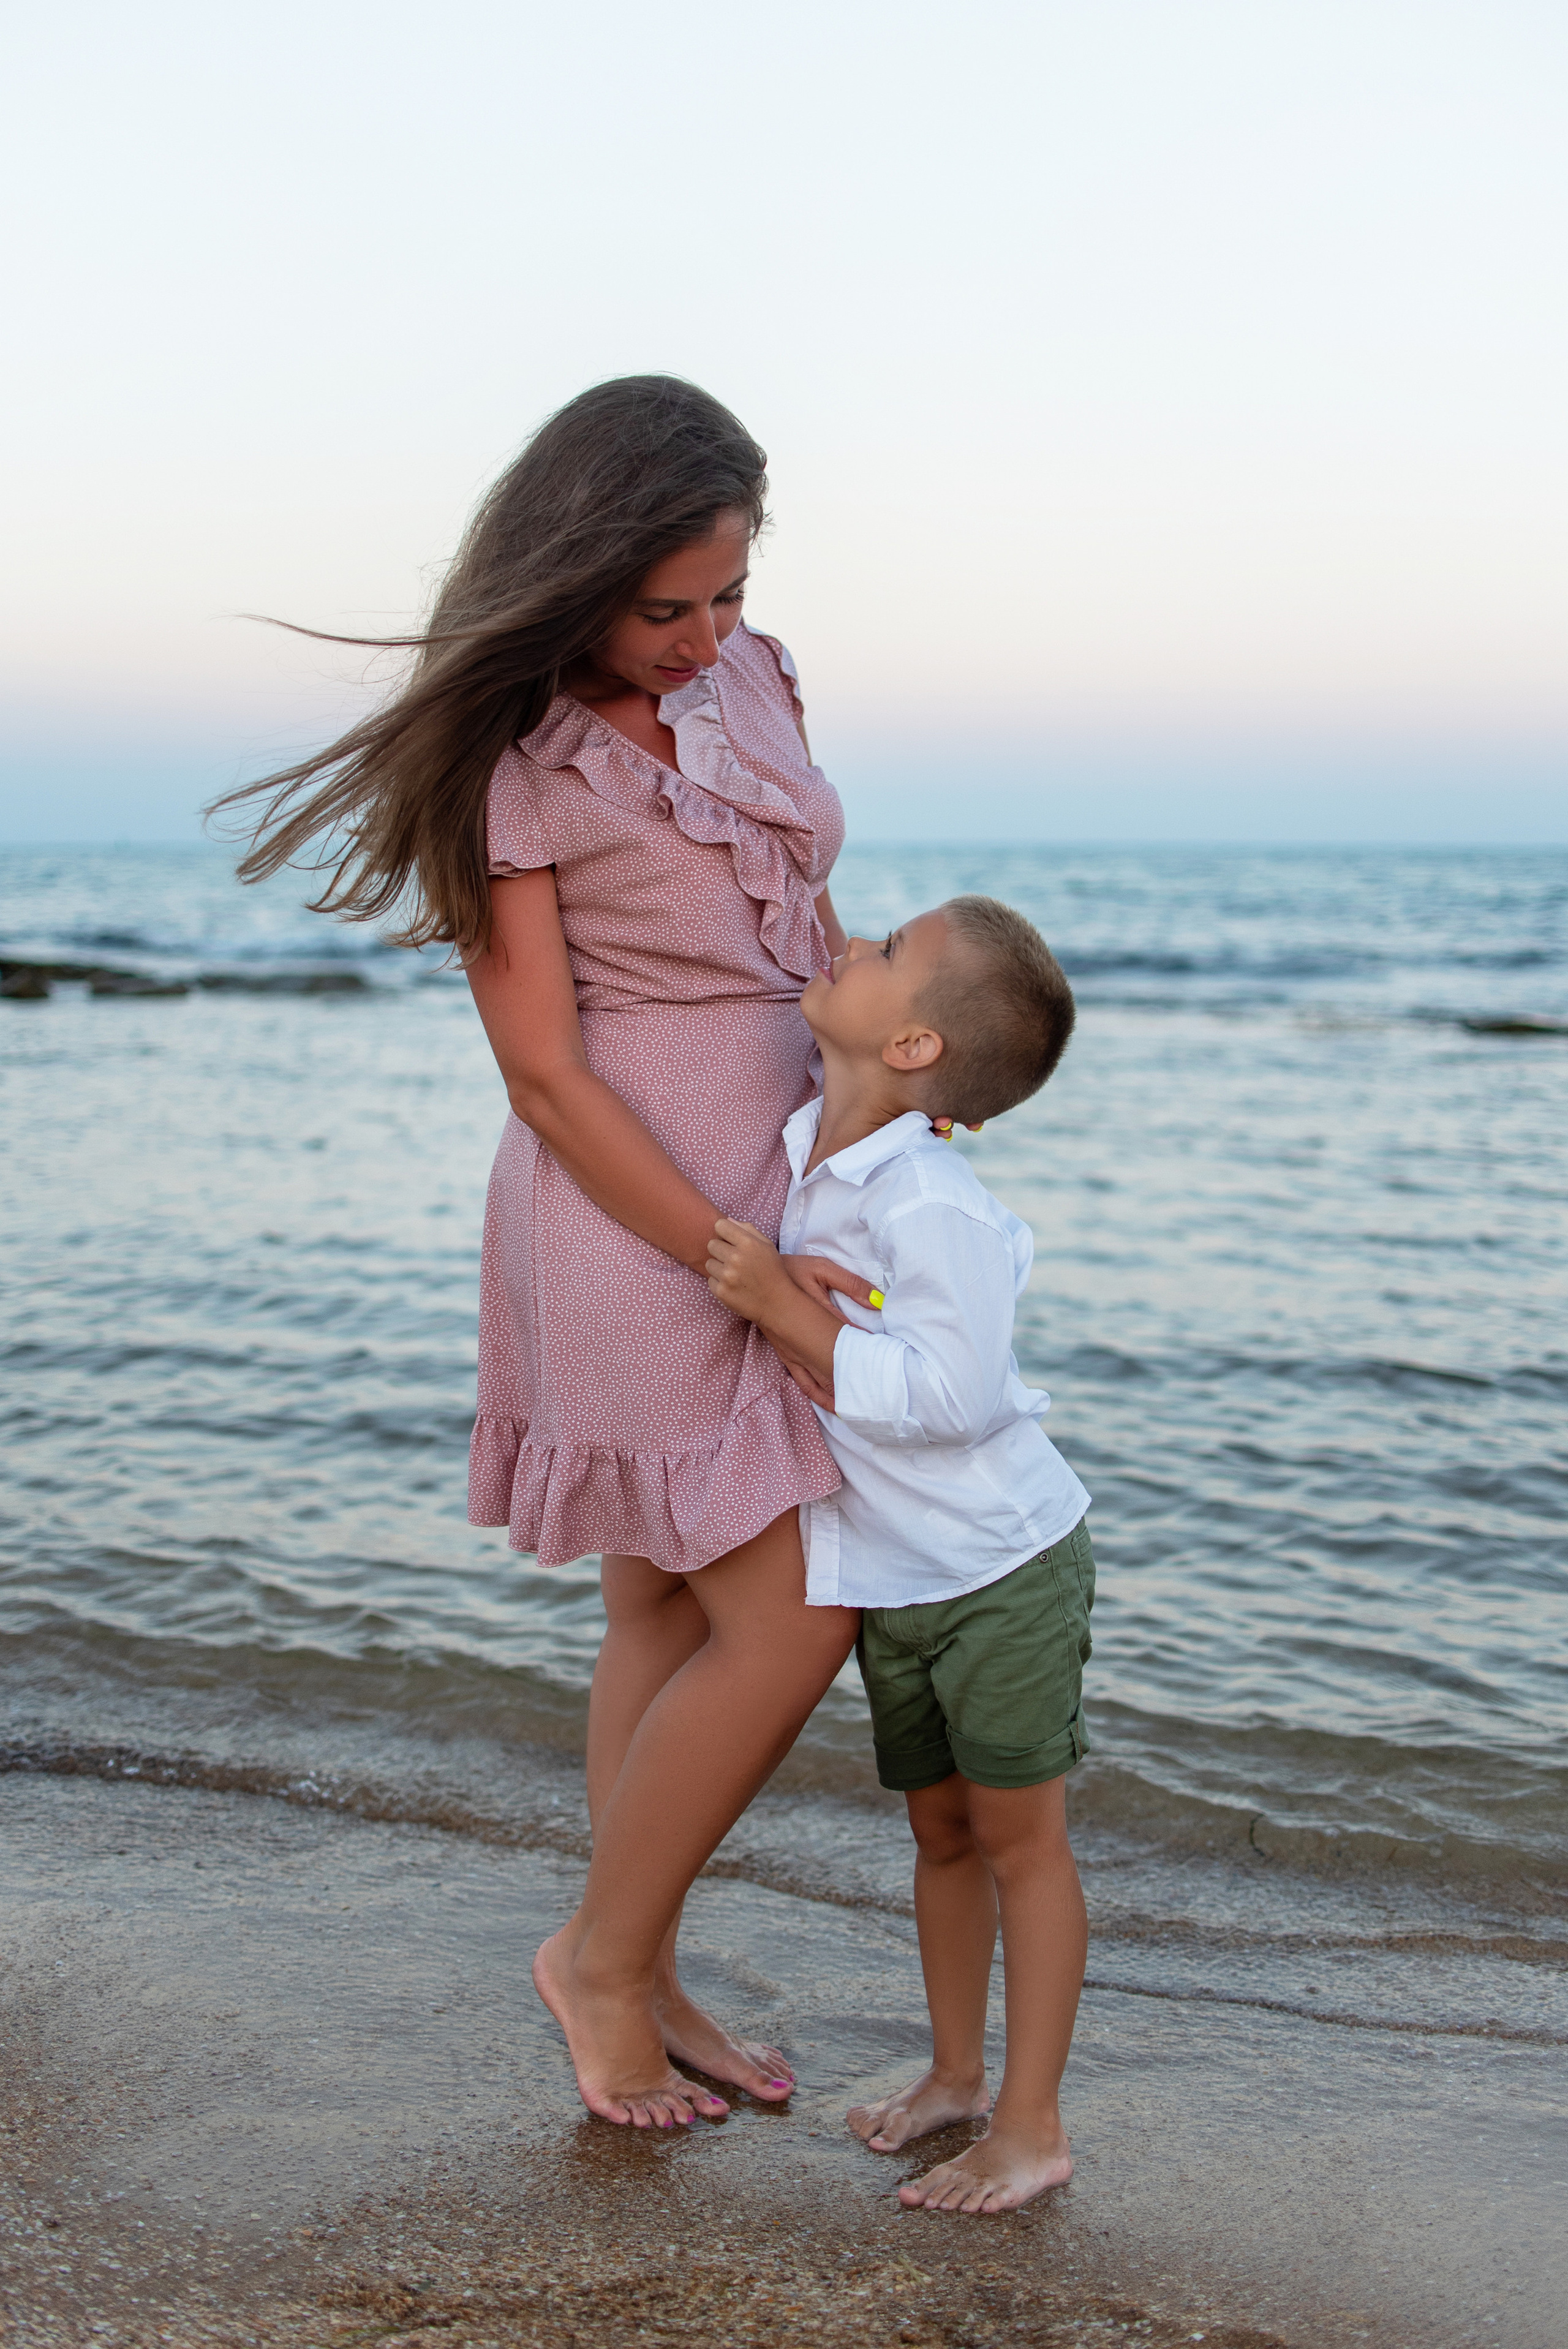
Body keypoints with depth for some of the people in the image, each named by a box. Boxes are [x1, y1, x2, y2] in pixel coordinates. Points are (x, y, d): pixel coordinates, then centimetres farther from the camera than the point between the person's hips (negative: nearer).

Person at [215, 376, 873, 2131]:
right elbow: (545, 1076, -16)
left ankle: (644, 1988, 29)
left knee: (670, 1612, 15)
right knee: (791, 1627, -5)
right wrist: (740, 1265, -18)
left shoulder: (751, 679, 4)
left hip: (774, 1183, 7)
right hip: (634, 1207, -7)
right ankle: (599, 1953, 17)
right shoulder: (511, 764, -15)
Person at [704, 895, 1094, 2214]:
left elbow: (943, 1397, -31)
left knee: (1019, 1836, 4)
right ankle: (956, 2074, 36)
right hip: (890, 1582, 8)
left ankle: (1033, 2128, 16)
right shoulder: (794, 1149, 0)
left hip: (1005, 1571, -8)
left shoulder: (933, 1208, -27)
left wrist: (780, 1308, -29)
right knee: (941, 1830, 19)